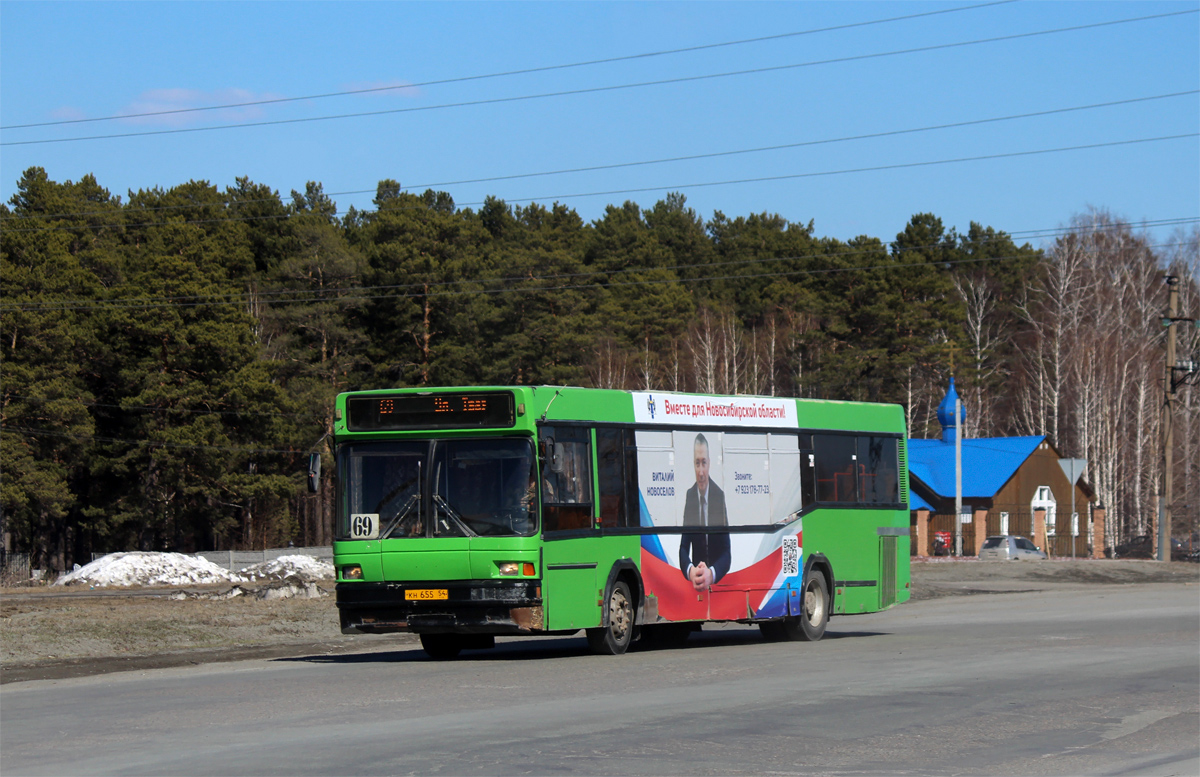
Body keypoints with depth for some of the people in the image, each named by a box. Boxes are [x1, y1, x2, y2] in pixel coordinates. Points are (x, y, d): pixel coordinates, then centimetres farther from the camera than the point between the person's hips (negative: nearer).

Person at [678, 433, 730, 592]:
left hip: (717, 580, -2)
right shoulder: (689, 496, 5)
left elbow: (726, 551, -3)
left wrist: (711, 574, -22)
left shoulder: (720, 496, -1)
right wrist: (690, 571, -19)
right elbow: (683, 547, 2)